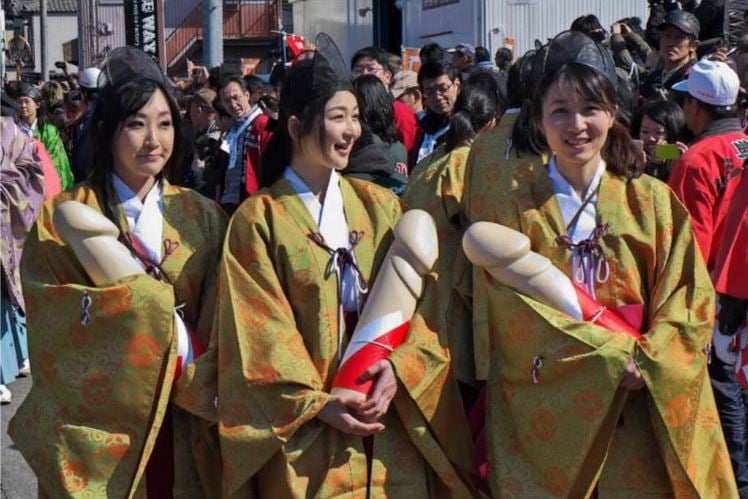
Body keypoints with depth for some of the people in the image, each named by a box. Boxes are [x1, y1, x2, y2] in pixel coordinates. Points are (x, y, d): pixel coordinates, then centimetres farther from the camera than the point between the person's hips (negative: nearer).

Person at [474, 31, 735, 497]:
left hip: (641, 418, 1)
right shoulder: (514, 212, 1)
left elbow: (691, 302, 0)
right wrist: (616, 356, -16)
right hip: (546, 421, -1)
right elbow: (519, 319, -7)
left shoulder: (654, 202, 5)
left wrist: (643, 363, -16)